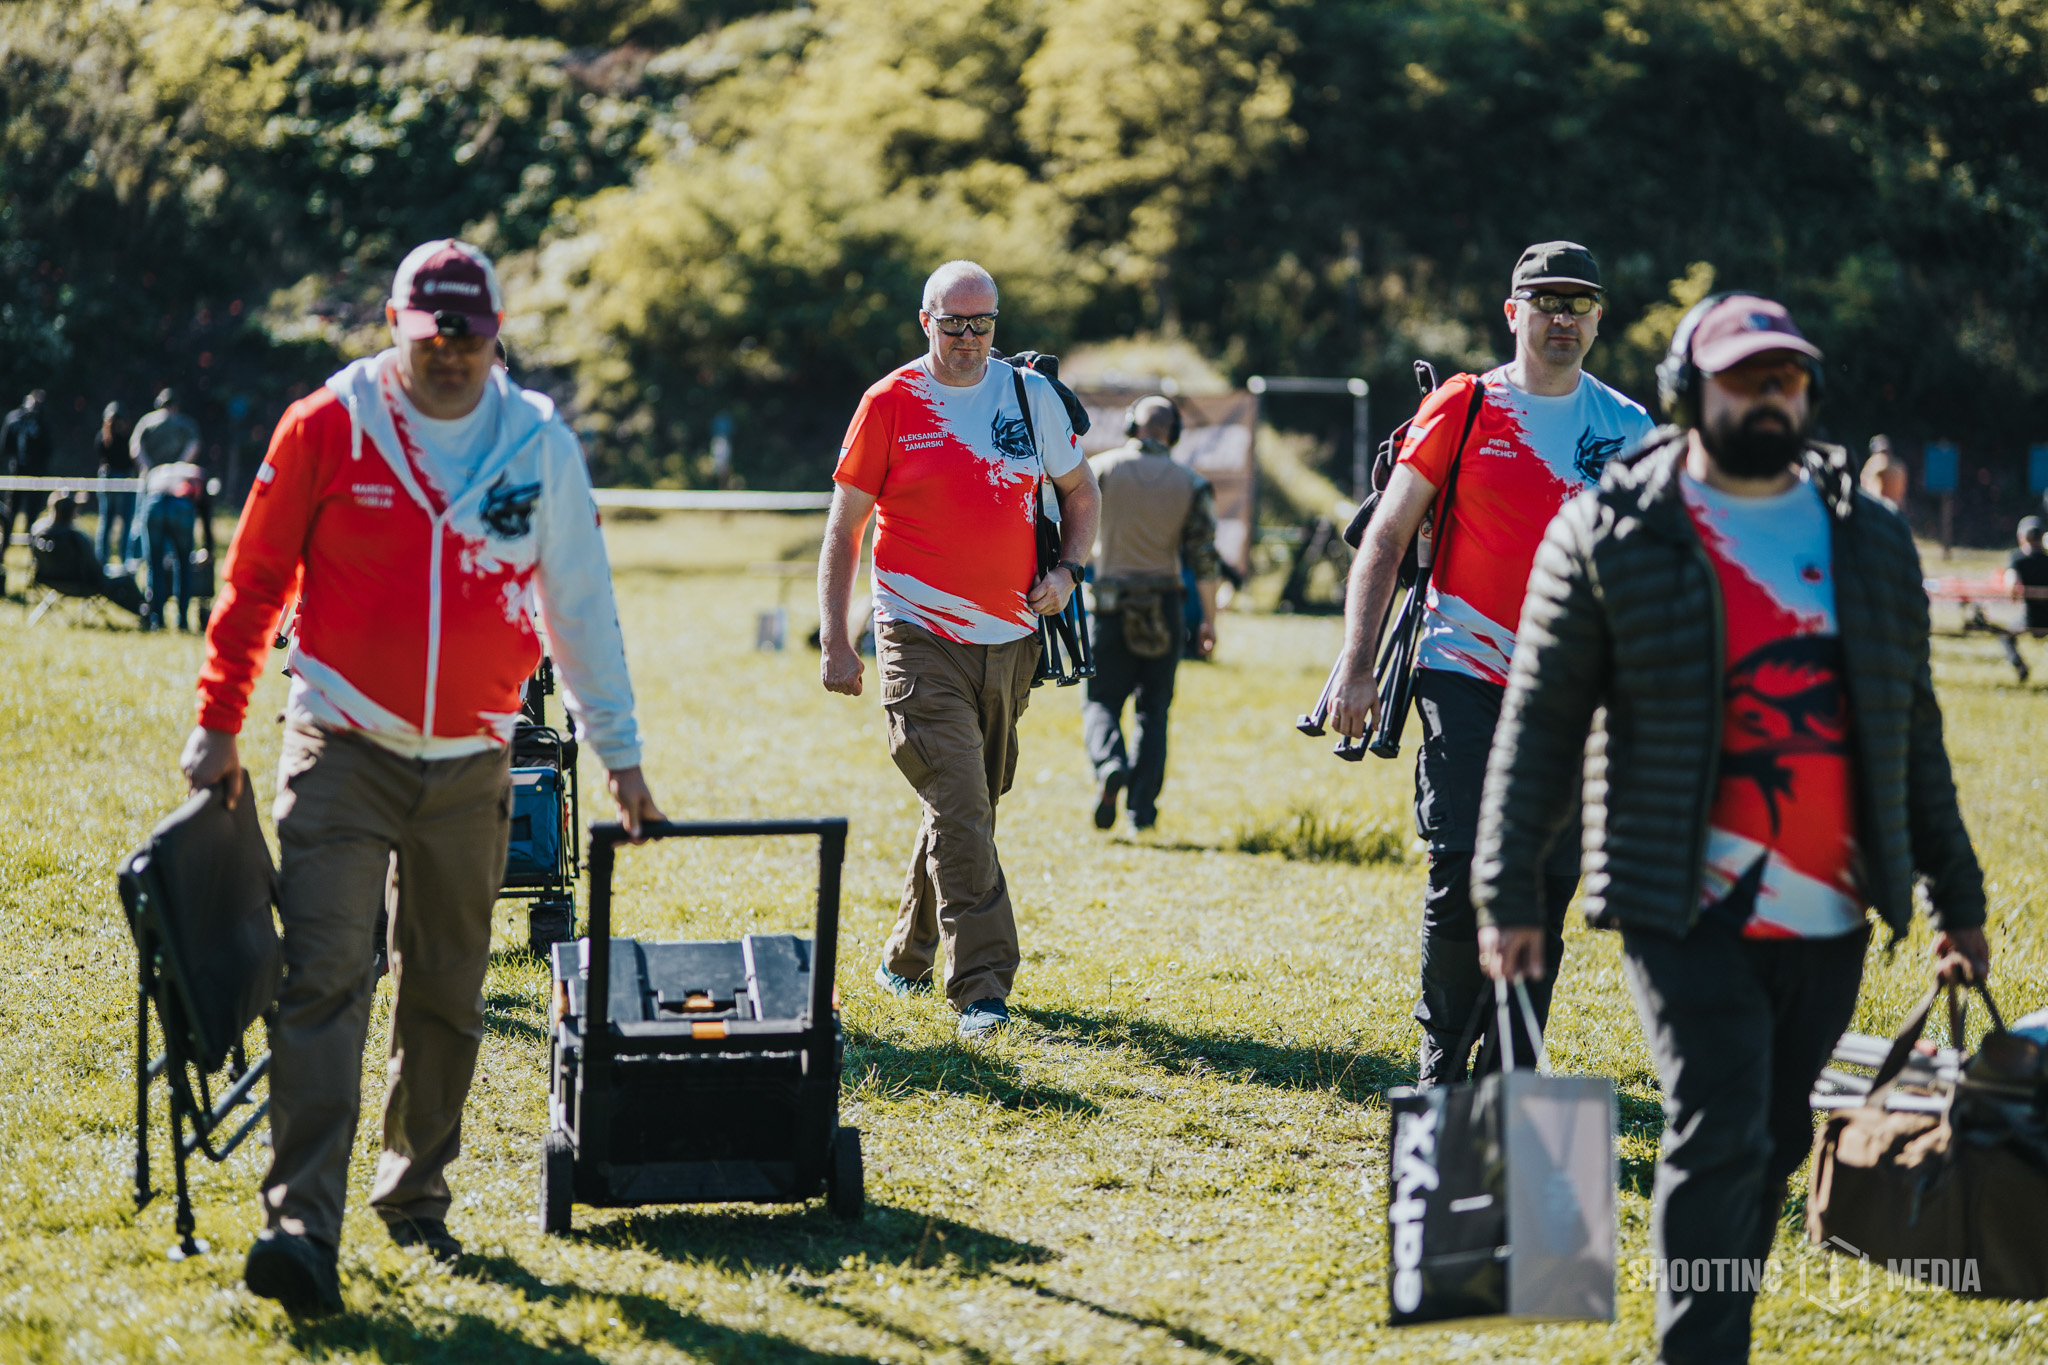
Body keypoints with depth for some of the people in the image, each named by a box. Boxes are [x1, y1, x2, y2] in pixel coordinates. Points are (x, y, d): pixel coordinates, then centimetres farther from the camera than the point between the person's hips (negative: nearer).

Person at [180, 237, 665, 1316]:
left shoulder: (541, 446, 3)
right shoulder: (327, 426, -3)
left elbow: (581, 607, 11)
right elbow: (256, 579, 4)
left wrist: (619, 753, 13)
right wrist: (218, 723, 2)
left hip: (471, 764, 3)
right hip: (341, 747, -3)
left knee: (447, 994, 10)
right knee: (323, 976, -13)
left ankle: (416, 1199, 26)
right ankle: (302, 1223, -18)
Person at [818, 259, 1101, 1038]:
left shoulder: (1031, 395, 6)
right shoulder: (890, 404, -4)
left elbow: (1081, 491, 19)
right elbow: (844, 527, 0)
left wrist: (1067, 571, 0)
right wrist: (834, 643, -6)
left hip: (1010, 641, 4)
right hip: (921, 643, -4)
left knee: (969, 806, 13)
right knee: (958, 812, -14)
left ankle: (906, 957, 32)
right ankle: (981, 987, -15)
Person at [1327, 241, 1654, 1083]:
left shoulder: (1627, 431, 7)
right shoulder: (1462, 409, 0)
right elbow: (1385, 540, 1)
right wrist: (1356, 667, -7)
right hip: (1465, 674, -3)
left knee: (1545, 887, 3)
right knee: (1462, 873, -10)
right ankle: (1438, 1069, 5)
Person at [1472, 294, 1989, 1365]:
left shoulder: (1870, 541, 13)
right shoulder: (1609, 532, 1)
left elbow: (1912, 728, 17)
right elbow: (1539, 722, 0)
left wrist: (1956, 897, 16)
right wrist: (1509, 893, -6)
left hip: (1828, 916, 4)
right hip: (1688, 911, -4)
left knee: (1771, 1148, 10)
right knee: (1721, 1136, -13)